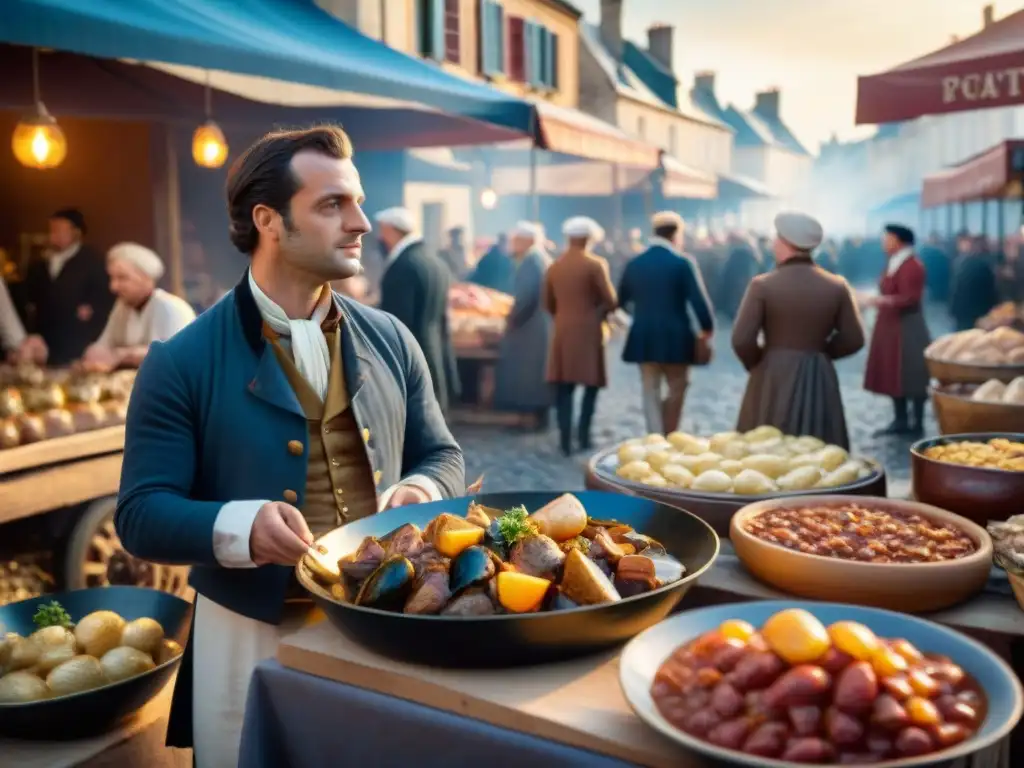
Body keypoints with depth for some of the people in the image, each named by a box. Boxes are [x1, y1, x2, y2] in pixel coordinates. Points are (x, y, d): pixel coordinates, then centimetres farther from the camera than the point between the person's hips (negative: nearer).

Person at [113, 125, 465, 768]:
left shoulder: (390, 341, 3)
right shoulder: (182, 364, -9)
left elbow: (443, 455, 10)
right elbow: (141, 513, -11)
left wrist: (422, 490, -13)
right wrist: (239, 526, -29)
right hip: (251, 638, -3)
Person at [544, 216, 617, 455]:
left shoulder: (554, 267, 6)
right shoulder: (595, 264, -9)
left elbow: (549, 304, 11)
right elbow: (611, 301, -10)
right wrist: (598, 314, 9)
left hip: (563, 332, 4)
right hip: (588, 331, -4)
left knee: (564, 388, 5)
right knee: (591, 385, 7)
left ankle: (565, 441, 2)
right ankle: (583, 437, 4)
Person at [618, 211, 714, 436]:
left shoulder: (634, 264, 4)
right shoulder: (683, 262, -9)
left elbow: (622, 301, 14)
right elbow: (699, 300, -12)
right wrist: (708, 328, 3)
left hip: (643, 337, 4)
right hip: (675, 337, -4)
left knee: (650, 392, 8)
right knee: (676, 389, 10)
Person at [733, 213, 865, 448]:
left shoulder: (762, 285, -9)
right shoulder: (837, 286, 0)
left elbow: (742, 340, -13)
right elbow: (853, 339, 2)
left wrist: (757, 363, 7)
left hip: (773, 378, -3)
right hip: (819, 380, 3)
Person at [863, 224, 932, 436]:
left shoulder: (912, 266, -16)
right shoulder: (893, 263, 13)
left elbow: (909, 299, -24)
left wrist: (881, 300, -33)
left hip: (906, 329, -10)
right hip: (889, 326, 10)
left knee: (911, 377, -2)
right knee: (894, 376, 11)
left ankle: (917, 423, 5)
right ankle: (900, 421, 18)